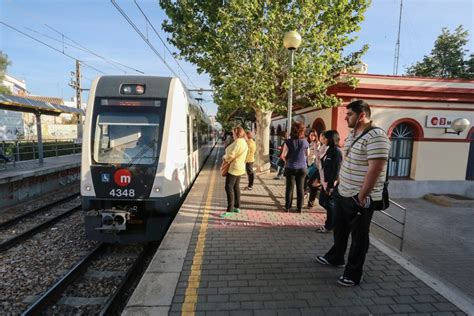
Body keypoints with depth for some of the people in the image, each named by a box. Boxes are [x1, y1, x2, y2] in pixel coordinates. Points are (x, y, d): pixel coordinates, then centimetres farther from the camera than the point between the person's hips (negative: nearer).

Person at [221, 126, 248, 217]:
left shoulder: (238, 142, -19)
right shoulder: (244, 142, 13)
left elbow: (231, 155, -24)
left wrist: (224, 157, -5)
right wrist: (227, 156, 5)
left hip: (234, 168, -10)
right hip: (240, 167, 10)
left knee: (229, 187, -7)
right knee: (236, 187, 15)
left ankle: (229, 209, -6)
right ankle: (237, 207, 23)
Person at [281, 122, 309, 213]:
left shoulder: (289, 142, -11)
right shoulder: (305, 142, -4)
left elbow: (283, 155, -12)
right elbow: (307, 155, 8)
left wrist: (287, 161, 7)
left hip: (290, 168, -1)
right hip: (302, 168, 2)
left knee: (289, 188, 8)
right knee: (300, 188, 10)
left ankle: (287, 207, 15)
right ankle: (299, 207, 18)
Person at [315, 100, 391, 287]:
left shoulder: (376, 136, -20)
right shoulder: (352, 134, 9)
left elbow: (375, 169, -25)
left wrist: (361, 197, -22)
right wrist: (339, 183, 17)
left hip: (360, 198, -9)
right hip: (343, 194, 9)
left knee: (359, 237, 8)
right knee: (340, 229, 23)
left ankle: (354, 274, 24)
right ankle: (335, 257, 44)